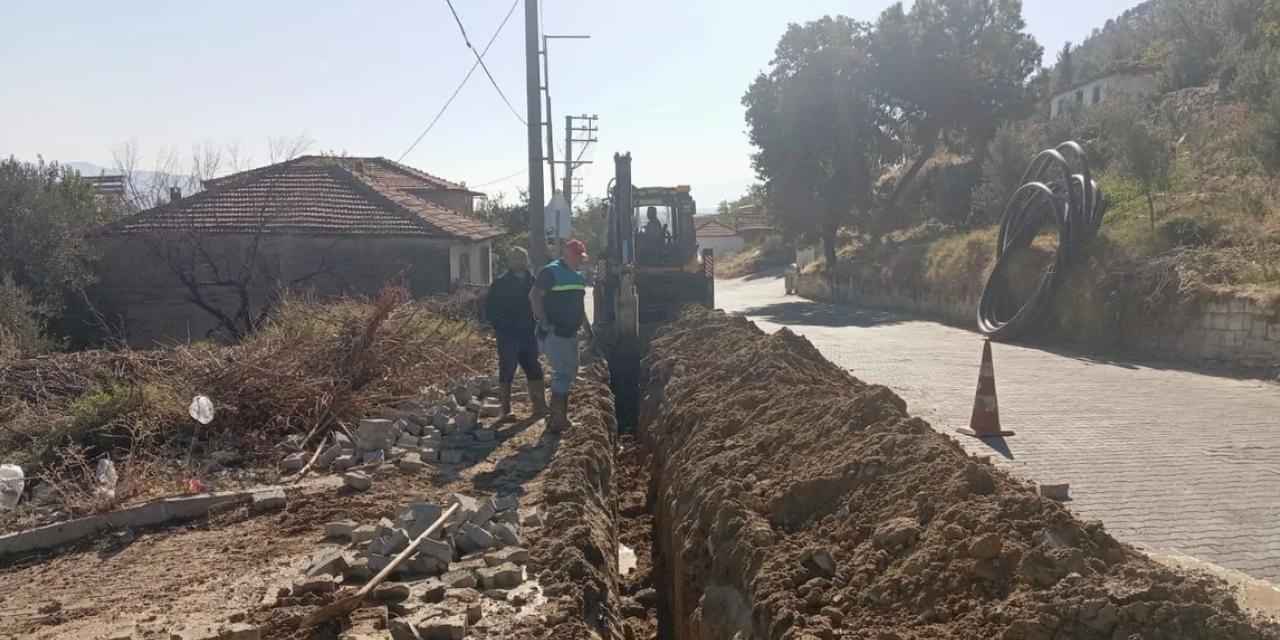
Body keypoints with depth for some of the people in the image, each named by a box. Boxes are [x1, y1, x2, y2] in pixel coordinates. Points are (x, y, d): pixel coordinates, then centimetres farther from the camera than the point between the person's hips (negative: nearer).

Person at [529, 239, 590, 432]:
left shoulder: (578, 276, 16)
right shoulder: (551, 272, -10)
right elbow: (534, 296, -16)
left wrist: (586, 326, 20)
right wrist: (544, 322, -21)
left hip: (570, 332, 9)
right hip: (554, 333, -9)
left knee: (570, 372, 12)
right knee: (563, 373, -11)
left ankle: (561, 416, 22)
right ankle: (557, 419, -6)